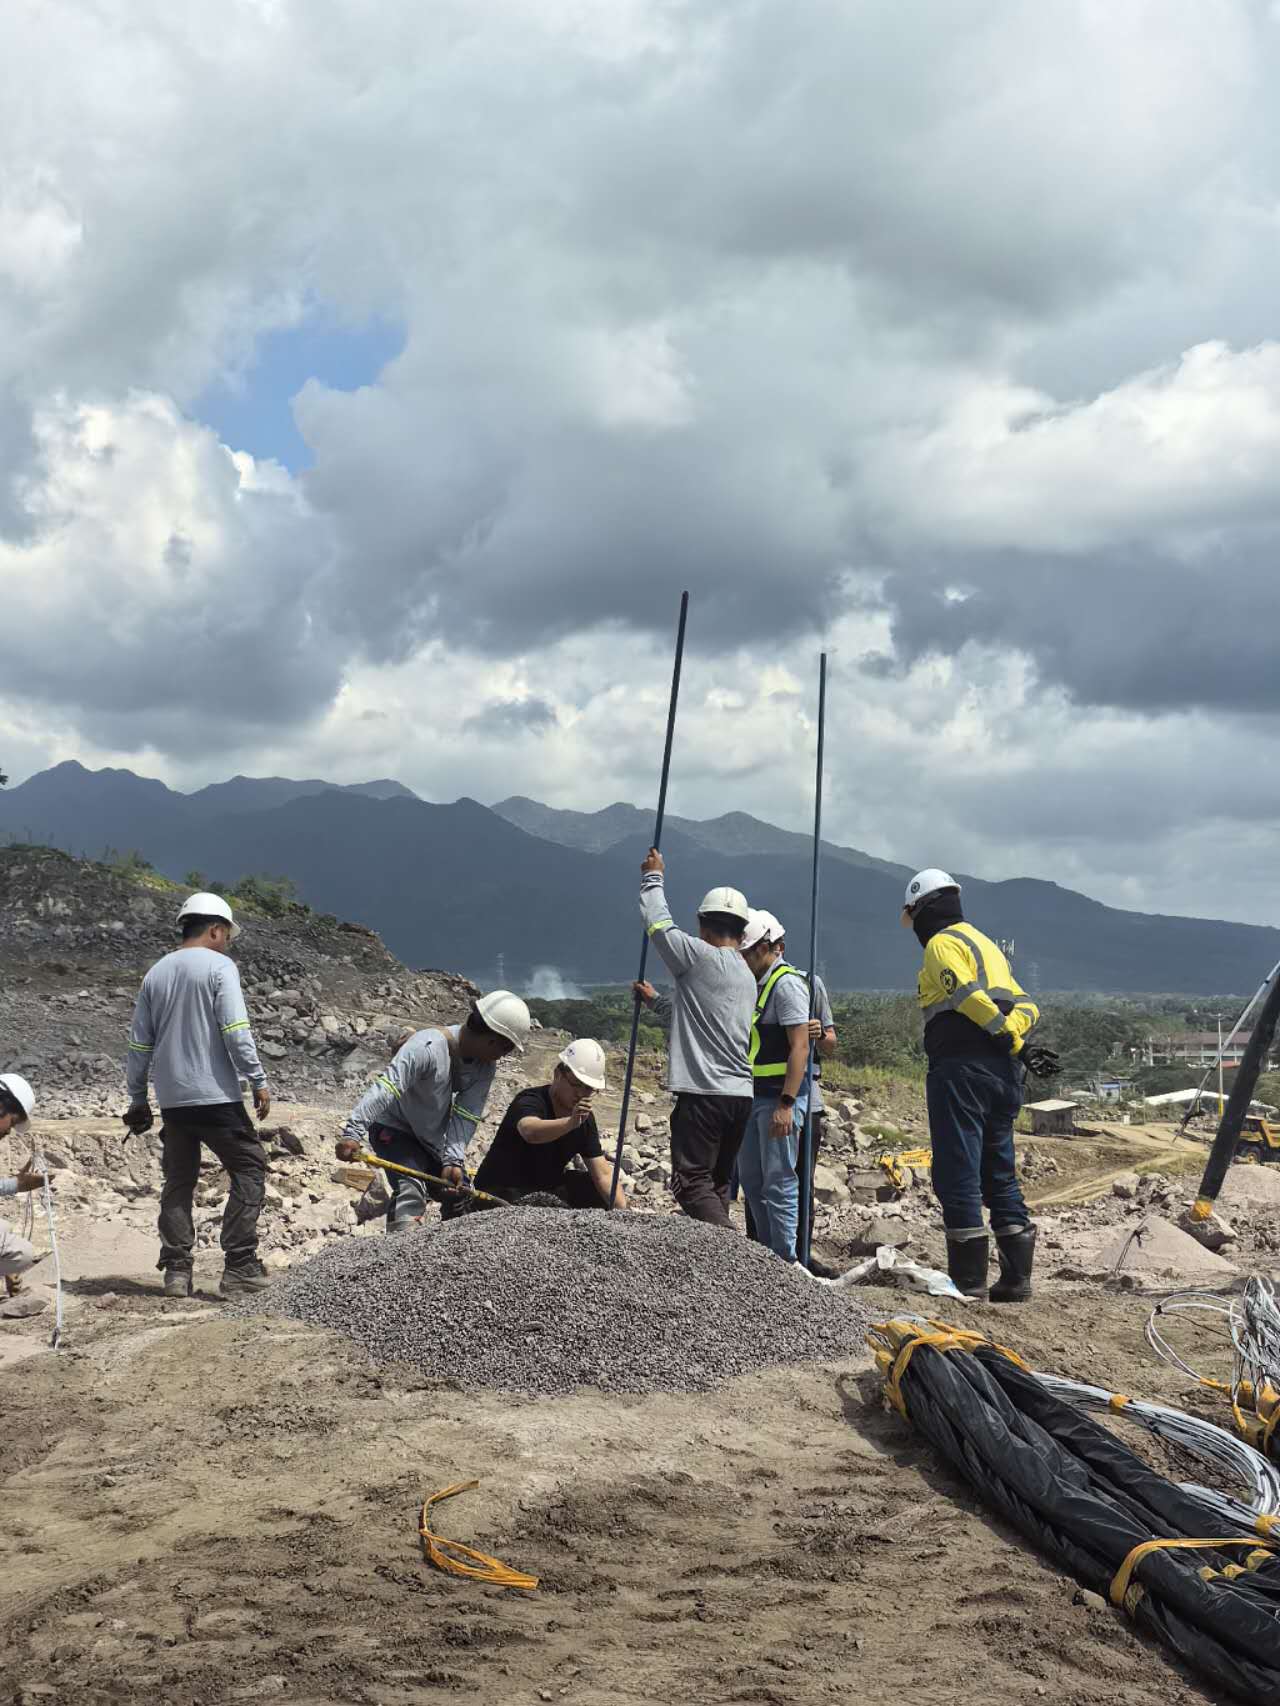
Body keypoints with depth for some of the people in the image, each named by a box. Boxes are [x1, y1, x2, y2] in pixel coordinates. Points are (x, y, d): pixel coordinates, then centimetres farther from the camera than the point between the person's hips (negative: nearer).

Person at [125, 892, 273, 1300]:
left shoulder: (155, 973, 13)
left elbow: (139, 1043, 15)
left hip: (171, 1099, 6)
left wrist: (137, 1099, 21)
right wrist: (259, 1081, -11)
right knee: (248, 1168, 3)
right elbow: (236, 1030, -15)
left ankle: (177, 1271, 10)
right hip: (215, 1095, -6)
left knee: (179, 1181, 13)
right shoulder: (219, 966, -5)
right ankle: (239, 1268, -4)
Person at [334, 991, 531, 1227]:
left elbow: (465, 1117, -15)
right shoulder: (428, 1046, -32)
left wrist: (452, 1160, -28)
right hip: (394, 1130, -7)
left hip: (434, 1140, 8)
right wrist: (352, 1133, -49)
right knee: (411, 1190, -28)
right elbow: (385, 1089, -41)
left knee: (459, 1198, 13)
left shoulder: (485, 1068, -9)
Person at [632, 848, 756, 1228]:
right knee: (716, 1185, 15)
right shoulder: (748, 978, 19)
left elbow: (658, 922, 1)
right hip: (740, 1095, 8)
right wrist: (655, 1001, 40)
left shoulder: (701, 956, -7)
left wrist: (653, 878, 17)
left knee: (691, 1182, -9)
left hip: (705, 1093, -8)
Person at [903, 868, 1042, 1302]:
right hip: (1002, 1072, 9)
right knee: (1000, 1174, 13)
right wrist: (1015, 1028, -2)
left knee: (958, 1173, -4)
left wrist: (1005, 1033, -14)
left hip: (961, 1068, -9)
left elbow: (969, 996, -21)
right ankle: (1016, 1276, 14)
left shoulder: (941, 944, -4)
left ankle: (969, 1278, -3)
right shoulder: (986, 944, 24)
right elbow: (1026, 1005, 17)